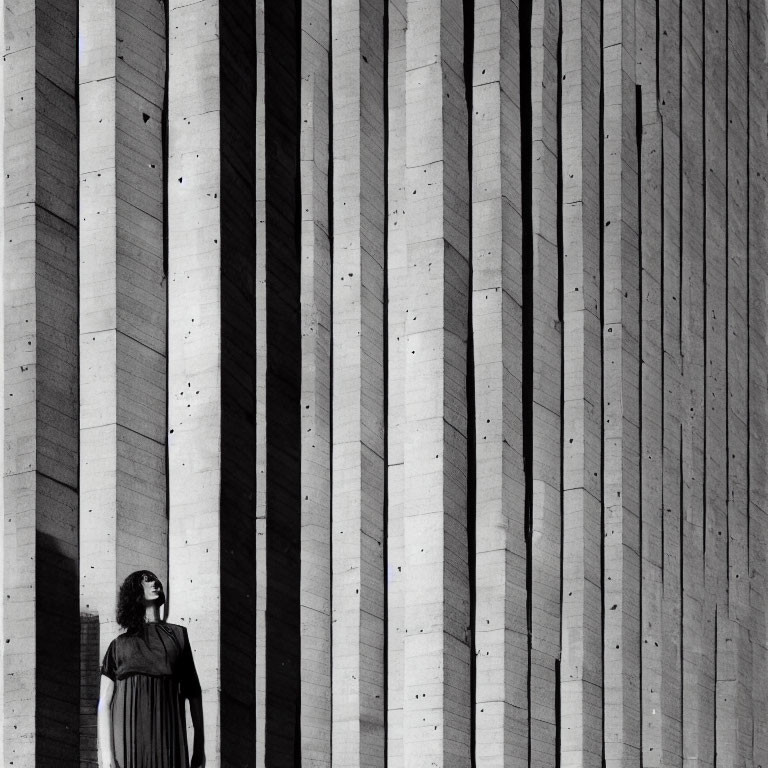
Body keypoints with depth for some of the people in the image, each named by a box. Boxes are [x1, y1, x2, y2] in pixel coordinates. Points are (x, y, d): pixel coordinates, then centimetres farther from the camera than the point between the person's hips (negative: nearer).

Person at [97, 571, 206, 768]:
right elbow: (104, 703, 5)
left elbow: (193, 692, 16)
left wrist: (199, 747, 10)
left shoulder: (178, 635, 18)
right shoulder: (119, 645, 13)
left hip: (169, 740, 1)